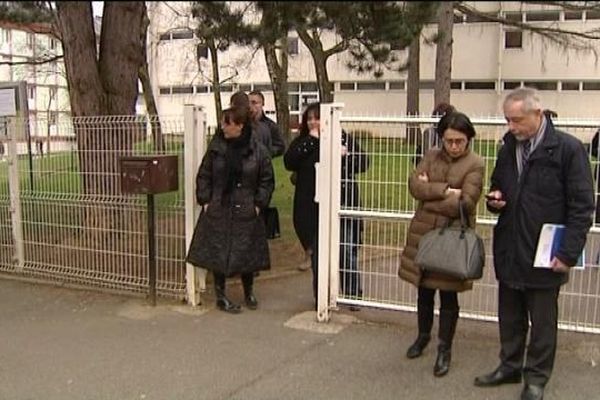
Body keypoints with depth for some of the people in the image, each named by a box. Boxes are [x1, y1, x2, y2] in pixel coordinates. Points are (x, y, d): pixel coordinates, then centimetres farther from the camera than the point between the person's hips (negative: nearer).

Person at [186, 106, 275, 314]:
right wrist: (205, 200, 0)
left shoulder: (258, 151, -5)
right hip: (218, 211, 1)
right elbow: (203, 176, 7)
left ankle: (249, 293, 31)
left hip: (245, 212, -1)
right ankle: (221, 296, 21)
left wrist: (258, 204, -4)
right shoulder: (215, 147, 0)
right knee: (218, 253, 6)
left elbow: (267, 181, 2)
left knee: (247, 254, 9)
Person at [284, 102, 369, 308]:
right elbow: (289, 162, -12)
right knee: (317, 253, 9)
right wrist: (311, 140, -13)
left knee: (347, 252, 0)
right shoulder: (301, 142, 6)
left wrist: (345, 155, -16)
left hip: (341, 204, -1)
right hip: (312, 208, 1)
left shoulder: (343, 138, 3)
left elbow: (363, 164, 3)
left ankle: (353, 296, 15)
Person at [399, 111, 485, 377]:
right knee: (424, 289, 16)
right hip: (423, 232, 4)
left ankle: (444, 350, 19)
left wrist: (429, 194, -10)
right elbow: (414, 184, -8)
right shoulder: (431, 156, 6)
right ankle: (423, 335, 37)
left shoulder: (475, 164, -8)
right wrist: (445, 190, -20)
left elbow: (464, 203, -17)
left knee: (448, 293, 5)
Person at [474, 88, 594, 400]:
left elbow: (581, 207, -11)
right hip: (509, 251, 6)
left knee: (542, 320, 10)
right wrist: (496, 198, 0)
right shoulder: (508, 147, 8)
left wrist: (568, 253, -15)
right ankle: (510, 366, 34)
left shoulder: (568, 149, -11)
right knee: (509, 316, 17)